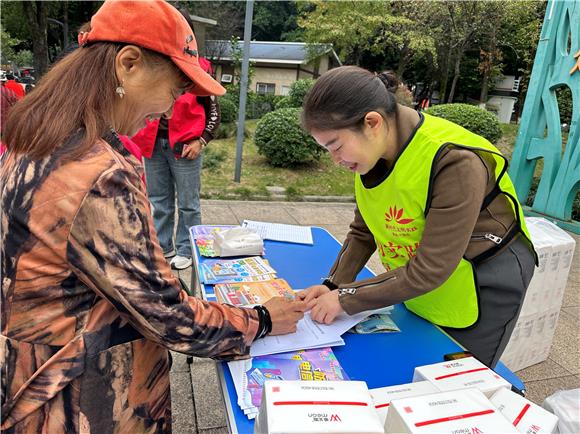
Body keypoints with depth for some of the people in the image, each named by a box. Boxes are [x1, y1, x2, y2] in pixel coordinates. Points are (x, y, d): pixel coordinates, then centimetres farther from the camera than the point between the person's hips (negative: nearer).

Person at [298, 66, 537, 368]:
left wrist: (347, 298, -25)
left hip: (483, 288, -6)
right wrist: (333, 285, -14)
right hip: (418, 286, 6)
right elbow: (363, 231, -1)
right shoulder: (374, 151, -9)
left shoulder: (456, 163, -32)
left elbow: (430, 269, -30)